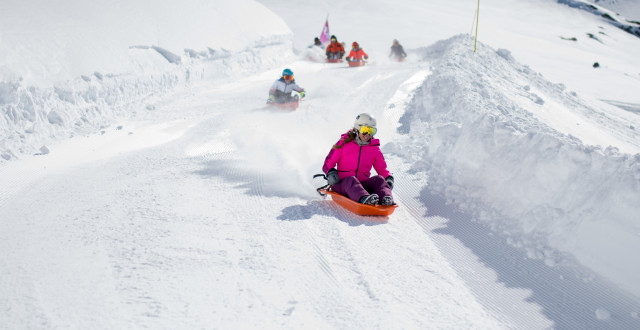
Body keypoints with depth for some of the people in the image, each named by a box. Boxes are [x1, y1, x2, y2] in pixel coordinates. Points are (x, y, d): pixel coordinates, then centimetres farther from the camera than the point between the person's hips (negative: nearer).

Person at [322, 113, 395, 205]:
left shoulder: (374, 148, 13)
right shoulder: (344, 143, 5)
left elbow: (382, 168, 20)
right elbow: (329, 162, 7)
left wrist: (388, 178, -2)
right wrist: (330, 172, -15)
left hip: (362, 185, 3)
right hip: (342, 183, -3)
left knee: (379, 179, -24)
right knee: (351, 180, -36)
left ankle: (387, 198, -55)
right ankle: (364, 198, -66)